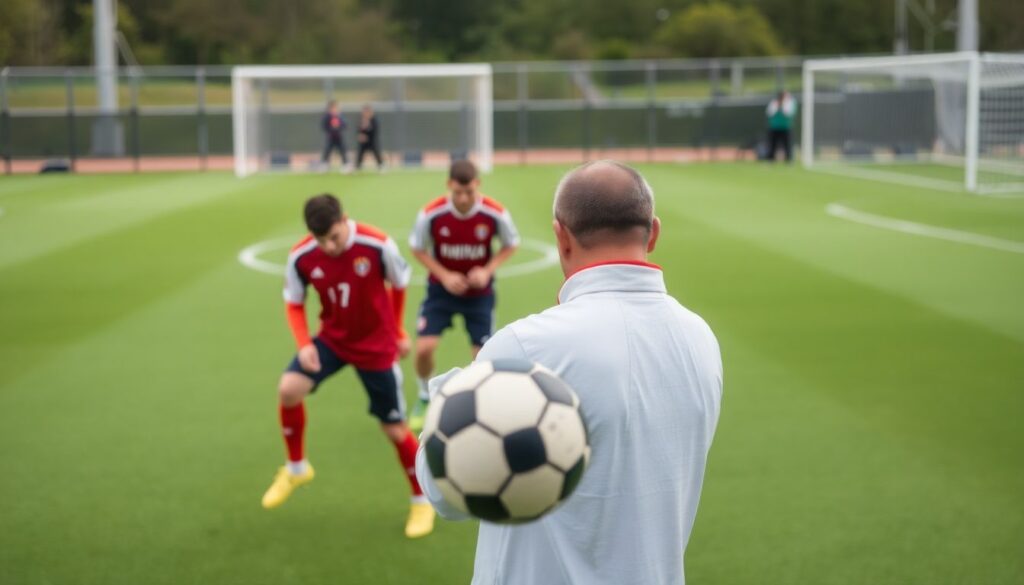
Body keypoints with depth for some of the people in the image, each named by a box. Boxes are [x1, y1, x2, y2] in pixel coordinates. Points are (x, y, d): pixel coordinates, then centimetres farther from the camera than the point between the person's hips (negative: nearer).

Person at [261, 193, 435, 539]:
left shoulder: (378, 245, -24)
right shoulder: (301, 257, -17)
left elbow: (399, 286, -5)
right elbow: (294, 303, -2)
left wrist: (396, 333, 7)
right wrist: (303, 344, -19)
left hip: (377, 346, -2)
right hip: (333, 339, 2)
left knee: (395, 429, 2)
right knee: (289, 388, -21)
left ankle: (421, 501, 26)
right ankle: (296, 469, 5)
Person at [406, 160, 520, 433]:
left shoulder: (495, 214, -20)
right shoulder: (431, 214, -21)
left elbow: (510, 245, -2)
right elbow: (418, 248, -5)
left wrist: (487, 270, -18)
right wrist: (444, 275, -17)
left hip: (479, 291, 0)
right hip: (442, 288, 0)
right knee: (424, 347, -12)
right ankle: (425, 398, 17)